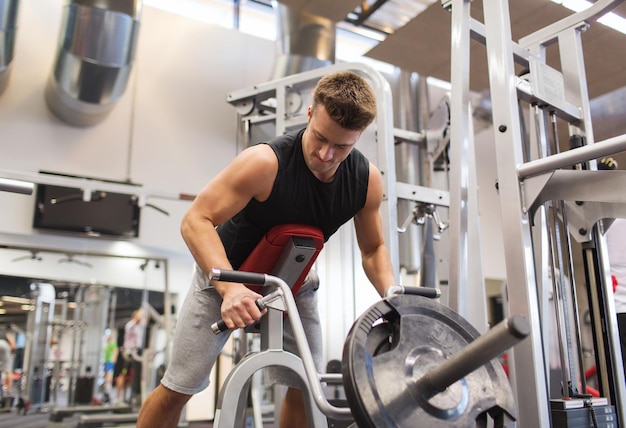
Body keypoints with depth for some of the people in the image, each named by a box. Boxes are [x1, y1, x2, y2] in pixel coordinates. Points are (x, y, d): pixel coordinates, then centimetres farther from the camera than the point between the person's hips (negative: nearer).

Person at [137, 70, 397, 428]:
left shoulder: (367, 179, -19)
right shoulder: (265, 162, -33)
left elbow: (373, 248, -4)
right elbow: (196, 221, -32)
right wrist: (230, 287, -46)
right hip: (226, 273, -4)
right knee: (178, 388, 2)